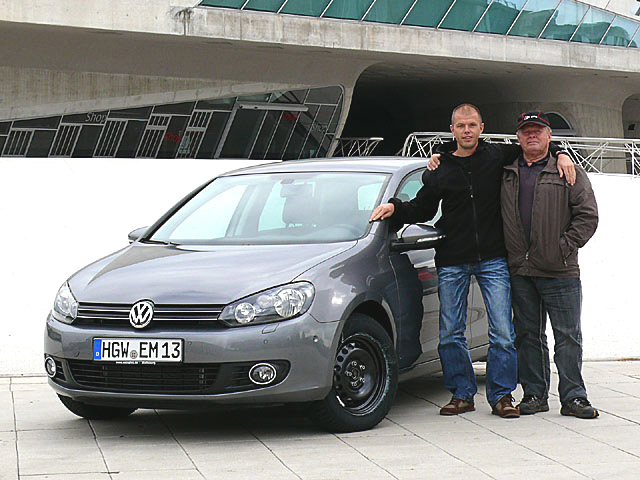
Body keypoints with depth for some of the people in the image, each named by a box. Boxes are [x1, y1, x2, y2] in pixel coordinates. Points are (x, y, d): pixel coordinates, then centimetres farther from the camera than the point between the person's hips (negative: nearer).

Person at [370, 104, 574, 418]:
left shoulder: (497, 156, 4)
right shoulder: (440, 171, 7)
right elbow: (423, 209, 16)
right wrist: (395, 207, 1)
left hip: (493, 260, -1)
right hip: (452, 262, 1)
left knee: (502, 332, -3)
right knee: (450, 334, 3)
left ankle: (501, 395, 9)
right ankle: (462, 394, 16)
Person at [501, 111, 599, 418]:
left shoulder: (569, 173, 4)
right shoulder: (505, 174, 13)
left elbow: (587, 215, 0)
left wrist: (565, 247, -8)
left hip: (559, 272, -3)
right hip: (519, 271, 3)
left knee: (568, 336, -2)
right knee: (527, 335, 8)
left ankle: (573, 397, 4)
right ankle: (534, 395, 16)